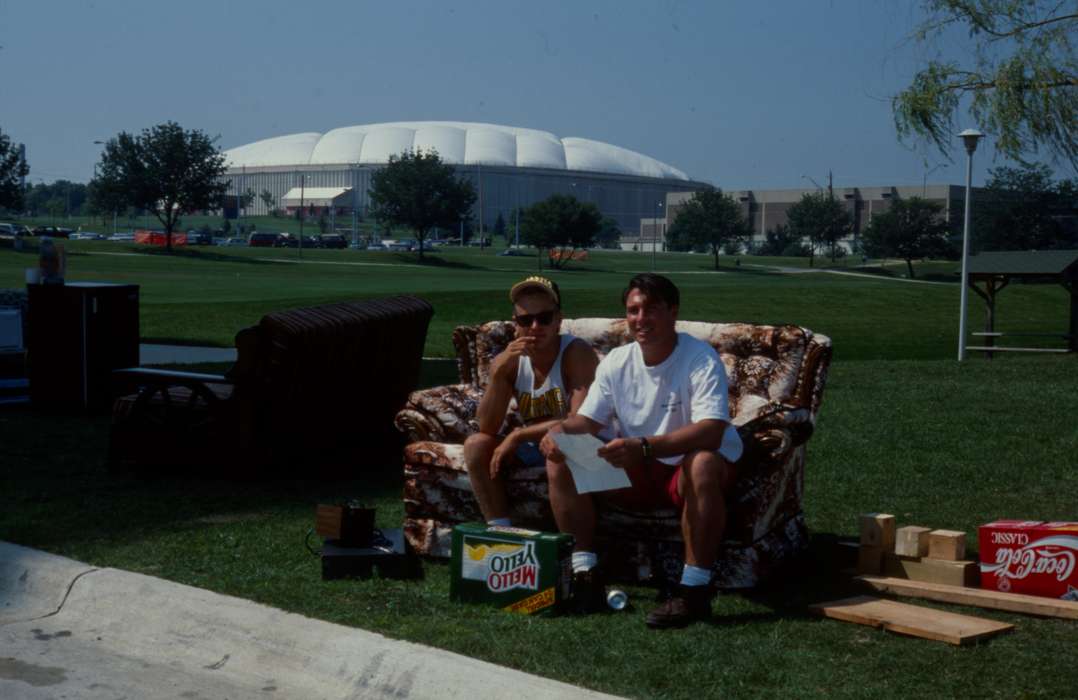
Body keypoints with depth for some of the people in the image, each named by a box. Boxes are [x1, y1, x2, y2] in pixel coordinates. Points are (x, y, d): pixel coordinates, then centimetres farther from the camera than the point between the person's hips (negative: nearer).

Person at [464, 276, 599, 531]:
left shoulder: (576, 353, -19)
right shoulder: (509, 361, -3)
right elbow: (487, 428, -11)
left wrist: (517, 436, -24)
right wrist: (499, 373, -24)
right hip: (534, 447, 6)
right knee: (476, 444, -14)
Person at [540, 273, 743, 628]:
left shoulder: (701, 359, -19)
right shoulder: (616, 362, 0)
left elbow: (711, 432, -33)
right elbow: (588, 420, 4)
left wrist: (644, 446, -46)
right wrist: (560, 431, -22)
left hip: (688, 470, -5)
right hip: (639, 474, 6)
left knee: (703, 464, -40)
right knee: (560, 464, -10)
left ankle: (694, 589, -32)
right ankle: (585, 574, -6)